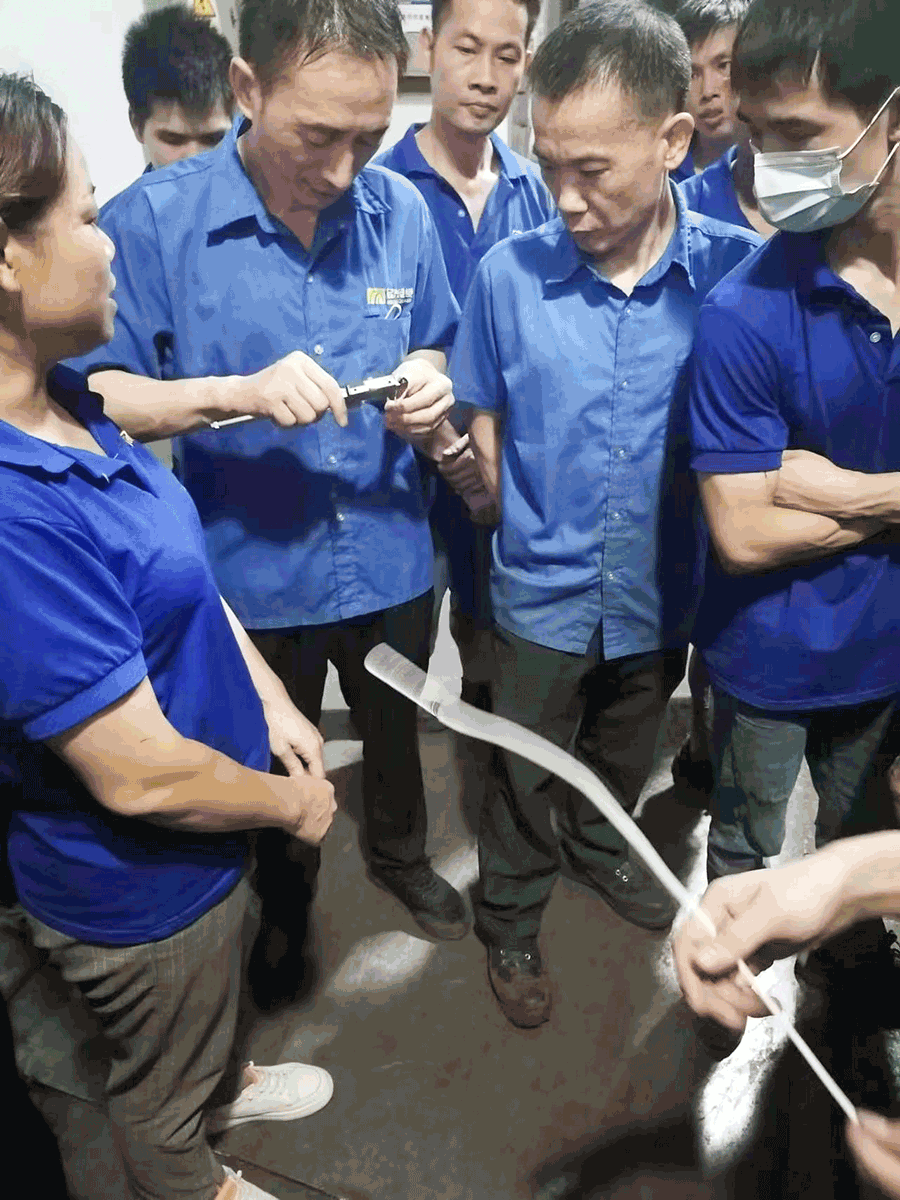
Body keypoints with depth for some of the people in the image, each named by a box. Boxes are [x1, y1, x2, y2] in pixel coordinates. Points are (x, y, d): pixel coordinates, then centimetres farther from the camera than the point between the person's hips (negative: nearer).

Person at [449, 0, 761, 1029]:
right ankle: (510, 919, 44)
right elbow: (483, 424, -1)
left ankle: (601, 846, 57)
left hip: (661, 586, 2)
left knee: (625, 755, 27)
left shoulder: (736, 269, -14)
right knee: (525, 776, 18)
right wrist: (521, 515, -7)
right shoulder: (511, 272, -14)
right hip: (542, 590, -1)